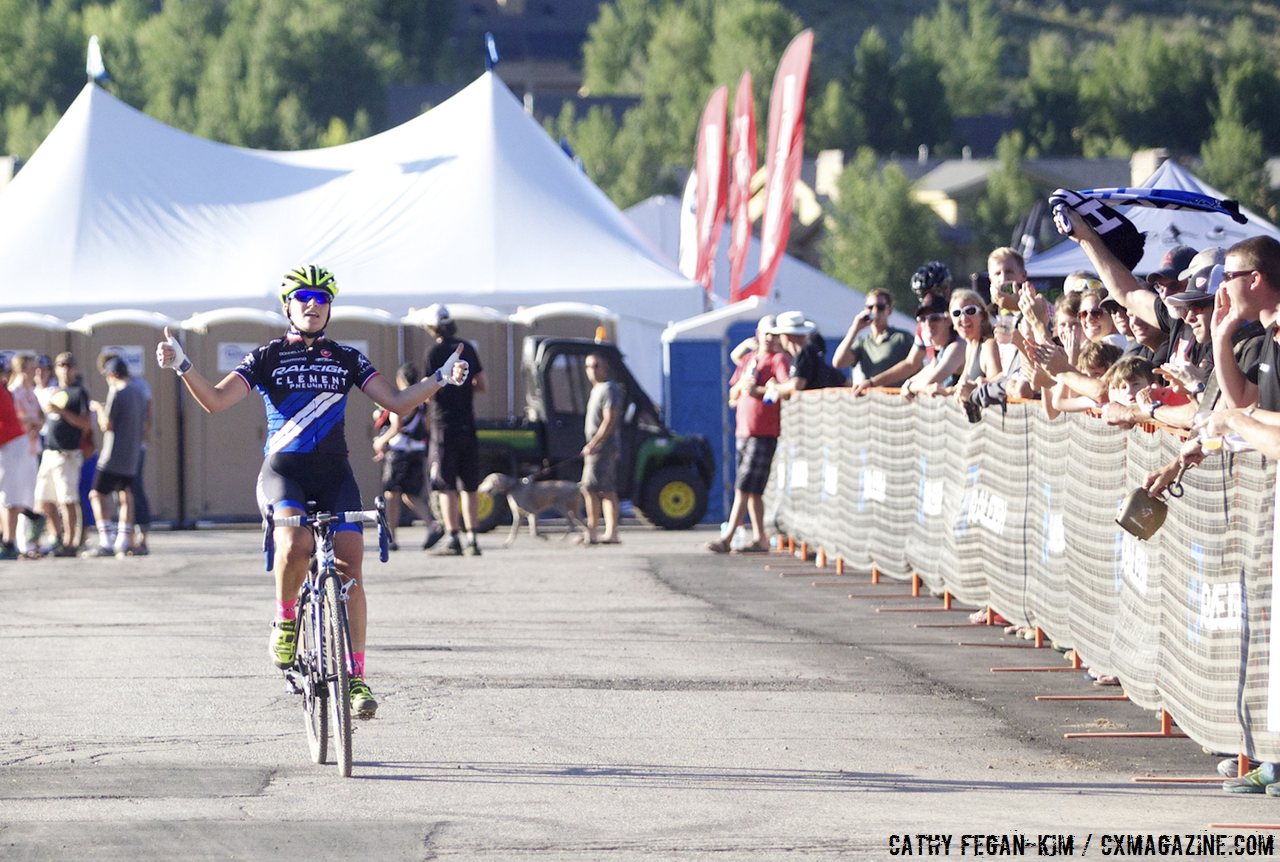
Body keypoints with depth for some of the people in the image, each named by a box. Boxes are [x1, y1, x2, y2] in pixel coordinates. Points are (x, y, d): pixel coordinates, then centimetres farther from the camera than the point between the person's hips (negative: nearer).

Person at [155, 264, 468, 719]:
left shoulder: (347, 358, 13)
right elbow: (215, 400, -3)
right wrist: (181, 366, -18)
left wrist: (442, 378, -4)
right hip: (283, 471, -2)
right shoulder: (268, 356, 7)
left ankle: (356, 676, -4)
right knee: (296, 541, -33)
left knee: (350, 567, -12)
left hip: (333, 472, 2)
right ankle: (285, 620, -6)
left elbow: (397, 401, 9)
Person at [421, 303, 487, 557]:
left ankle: (453, 539, -7)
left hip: (444, 424, -5)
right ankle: (472, 539, 7)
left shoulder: (434, 353, -9)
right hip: (467, 426, 5)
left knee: (447, 487, -3)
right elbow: (483, 385, 12)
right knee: (469, 486, 9)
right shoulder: (467, 349, 7)